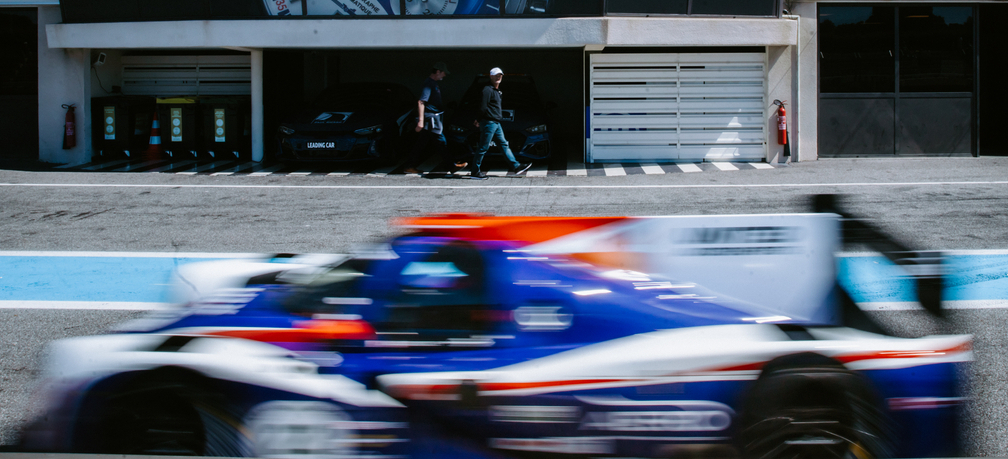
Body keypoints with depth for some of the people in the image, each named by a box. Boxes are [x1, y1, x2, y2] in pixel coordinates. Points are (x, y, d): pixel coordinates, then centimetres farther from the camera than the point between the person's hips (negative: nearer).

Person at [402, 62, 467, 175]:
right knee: (441, 143, -3)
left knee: (420, 144, 9)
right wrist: (421, 121, -27)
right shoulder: (429, 84, -14)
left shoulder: (433, 84, 17)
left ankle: (410, 167, 9)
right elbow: (421, 102, -21)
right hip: (431, 119, -10)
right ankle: (453, 165, 3)